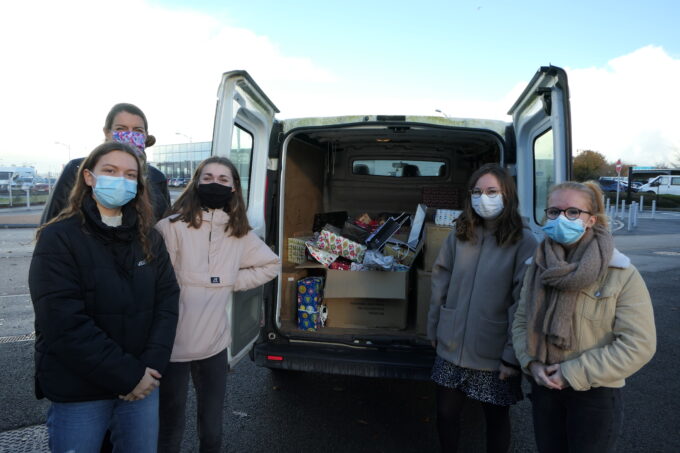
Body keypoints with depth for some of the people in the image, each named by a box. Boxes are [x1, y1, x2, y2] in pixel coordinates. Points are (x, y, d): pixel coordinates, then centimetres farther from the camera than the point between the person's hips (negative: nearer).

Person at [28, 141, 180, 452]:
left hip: (142, 384, 4)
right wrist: (126, 375, -17)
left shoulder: (149, 238, 5)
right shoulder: (58, 238, -10)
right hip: (78, 391, -4)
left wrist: (151, 366, -12)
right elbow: (64, 322, -18)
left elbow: (167, 301, 1)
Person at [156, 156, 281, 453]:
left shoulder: (240, 233, 5)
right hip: (173, 344, -4)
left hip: (215, 344, 4)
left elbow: (271, 264, 15)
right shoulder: (173, 226, -11)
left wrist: (233, 282, 3)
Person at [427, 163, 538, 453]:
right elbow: (440, 285, 7)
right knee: (445, 414, 15)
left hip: (494, 355, -3)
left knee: (496, 419, 17)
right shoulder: (459, 235, 3)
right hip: (451, 348, 4)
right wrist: (434, 331, 8)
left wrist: (512, 355, -13)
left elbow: (523, 303, -13)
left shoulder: (523, 242, -11)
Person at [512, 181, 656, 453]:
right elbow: (521, 321, 6)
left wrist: (574, 373, -18)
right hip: (544, 388, 4)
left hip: (595, 394, -4)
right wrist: (532, 363, -10)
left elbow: (639, 344, -17)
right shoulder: (539, 267, -1)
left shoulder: (621, 274, -14)